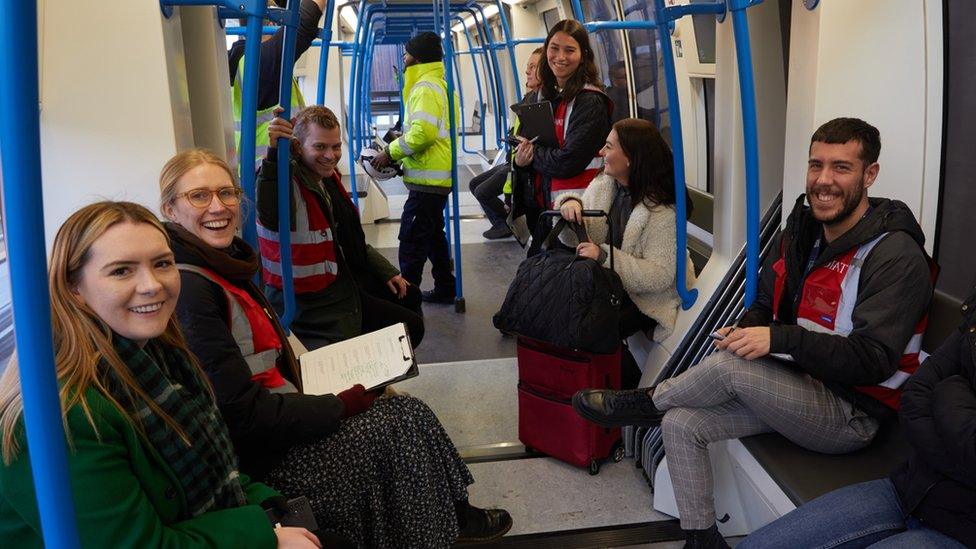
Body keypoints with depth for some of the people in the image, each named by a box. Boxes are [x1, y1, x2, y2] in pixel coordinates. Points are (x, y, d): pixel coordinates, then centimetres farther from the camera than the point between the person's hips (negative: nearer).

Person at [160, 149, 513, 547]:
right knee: (400, 424, -7)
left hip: (273, 414, 9)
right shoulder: (188, 290, -21)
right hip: (257, 457, -8)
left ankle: (453, 513, 20)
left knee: (408, 412, 3)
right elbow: (242, 414, -24)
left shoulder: (224, 265, 8)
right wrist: (342, 405, -15)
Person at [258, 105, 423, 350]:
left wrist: (386, 272, 16)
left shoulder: (327, 176, 4)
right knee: (412, 328, -6)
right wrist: (275, 154, -59)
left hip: (343, 278, 9)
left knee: (410, 296, 25)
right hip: (312, 302, -9)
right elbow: (272, 218, -50)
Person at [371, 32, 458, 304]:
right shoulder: (439, 84, 19)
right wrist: (401, 141, 14)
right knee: (433, 234, 18)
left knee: (411, 238, -7)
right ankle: (445, 289, 26)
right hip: (438, 177, 11)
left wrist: (390, 152, -16)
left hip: (428, 179, -11)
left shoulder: (426, 87, -14)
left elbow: (423, 132, -27)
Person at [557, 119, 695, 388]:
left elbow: (659, 275, -24)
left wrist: (604, 256, -33)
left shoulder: (661, 211, -20)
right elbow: (574, 238, 9)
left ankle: (632, 387, 0)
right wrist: (570, 202, -14)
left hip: (647, 296, -6)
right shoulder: (603, 184, 2)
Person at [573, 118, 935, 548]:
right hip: (796, 390, 8)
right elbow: (766, 304, 15)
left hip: (850, 416, -7)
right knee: (680, 425, -6)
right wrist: (743, 330, -10)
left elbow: (874, 360, -25)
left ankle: (647, 402, 0)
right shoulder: (801, 232, 5)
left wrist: (779, 338, -32)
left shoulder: (896, 257, -18)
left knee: (729, 365, -28)